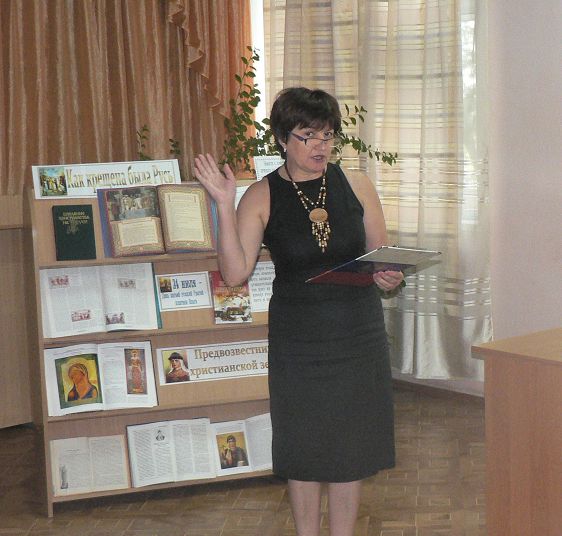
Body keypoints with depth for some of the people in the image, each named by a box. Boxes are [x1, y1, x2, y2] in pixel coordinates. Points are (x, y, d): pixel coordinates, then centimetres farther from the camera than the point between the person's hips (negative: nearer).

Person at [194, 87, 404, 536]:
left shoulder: (356, 185, 2)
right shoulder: (261, 197, -5)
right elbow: (235, 272, -13)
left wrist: (390, 276, -14)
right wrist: (224, 205, -20)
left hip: (359, 334, 2)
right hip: (299, 341, -2)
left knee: (351, 443, 10)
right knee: (305, 448, 9)